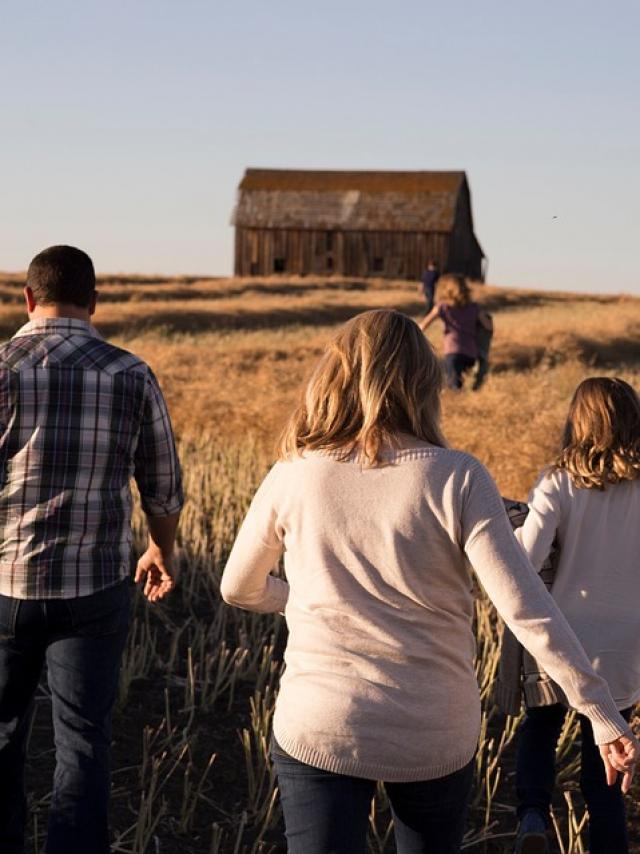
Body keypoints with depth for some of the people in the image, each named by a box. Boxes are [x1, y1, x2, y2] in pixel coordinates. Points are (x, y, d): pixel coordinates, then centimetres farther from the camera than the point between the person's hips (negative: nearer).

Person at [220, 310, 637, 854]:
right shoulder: (457, 480, -13)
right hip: (437, 736, 1)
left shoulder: (293, 478, -7)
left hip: (319, 729, 0)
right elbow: (527, 608, -18)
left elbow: (239, 589, 7)